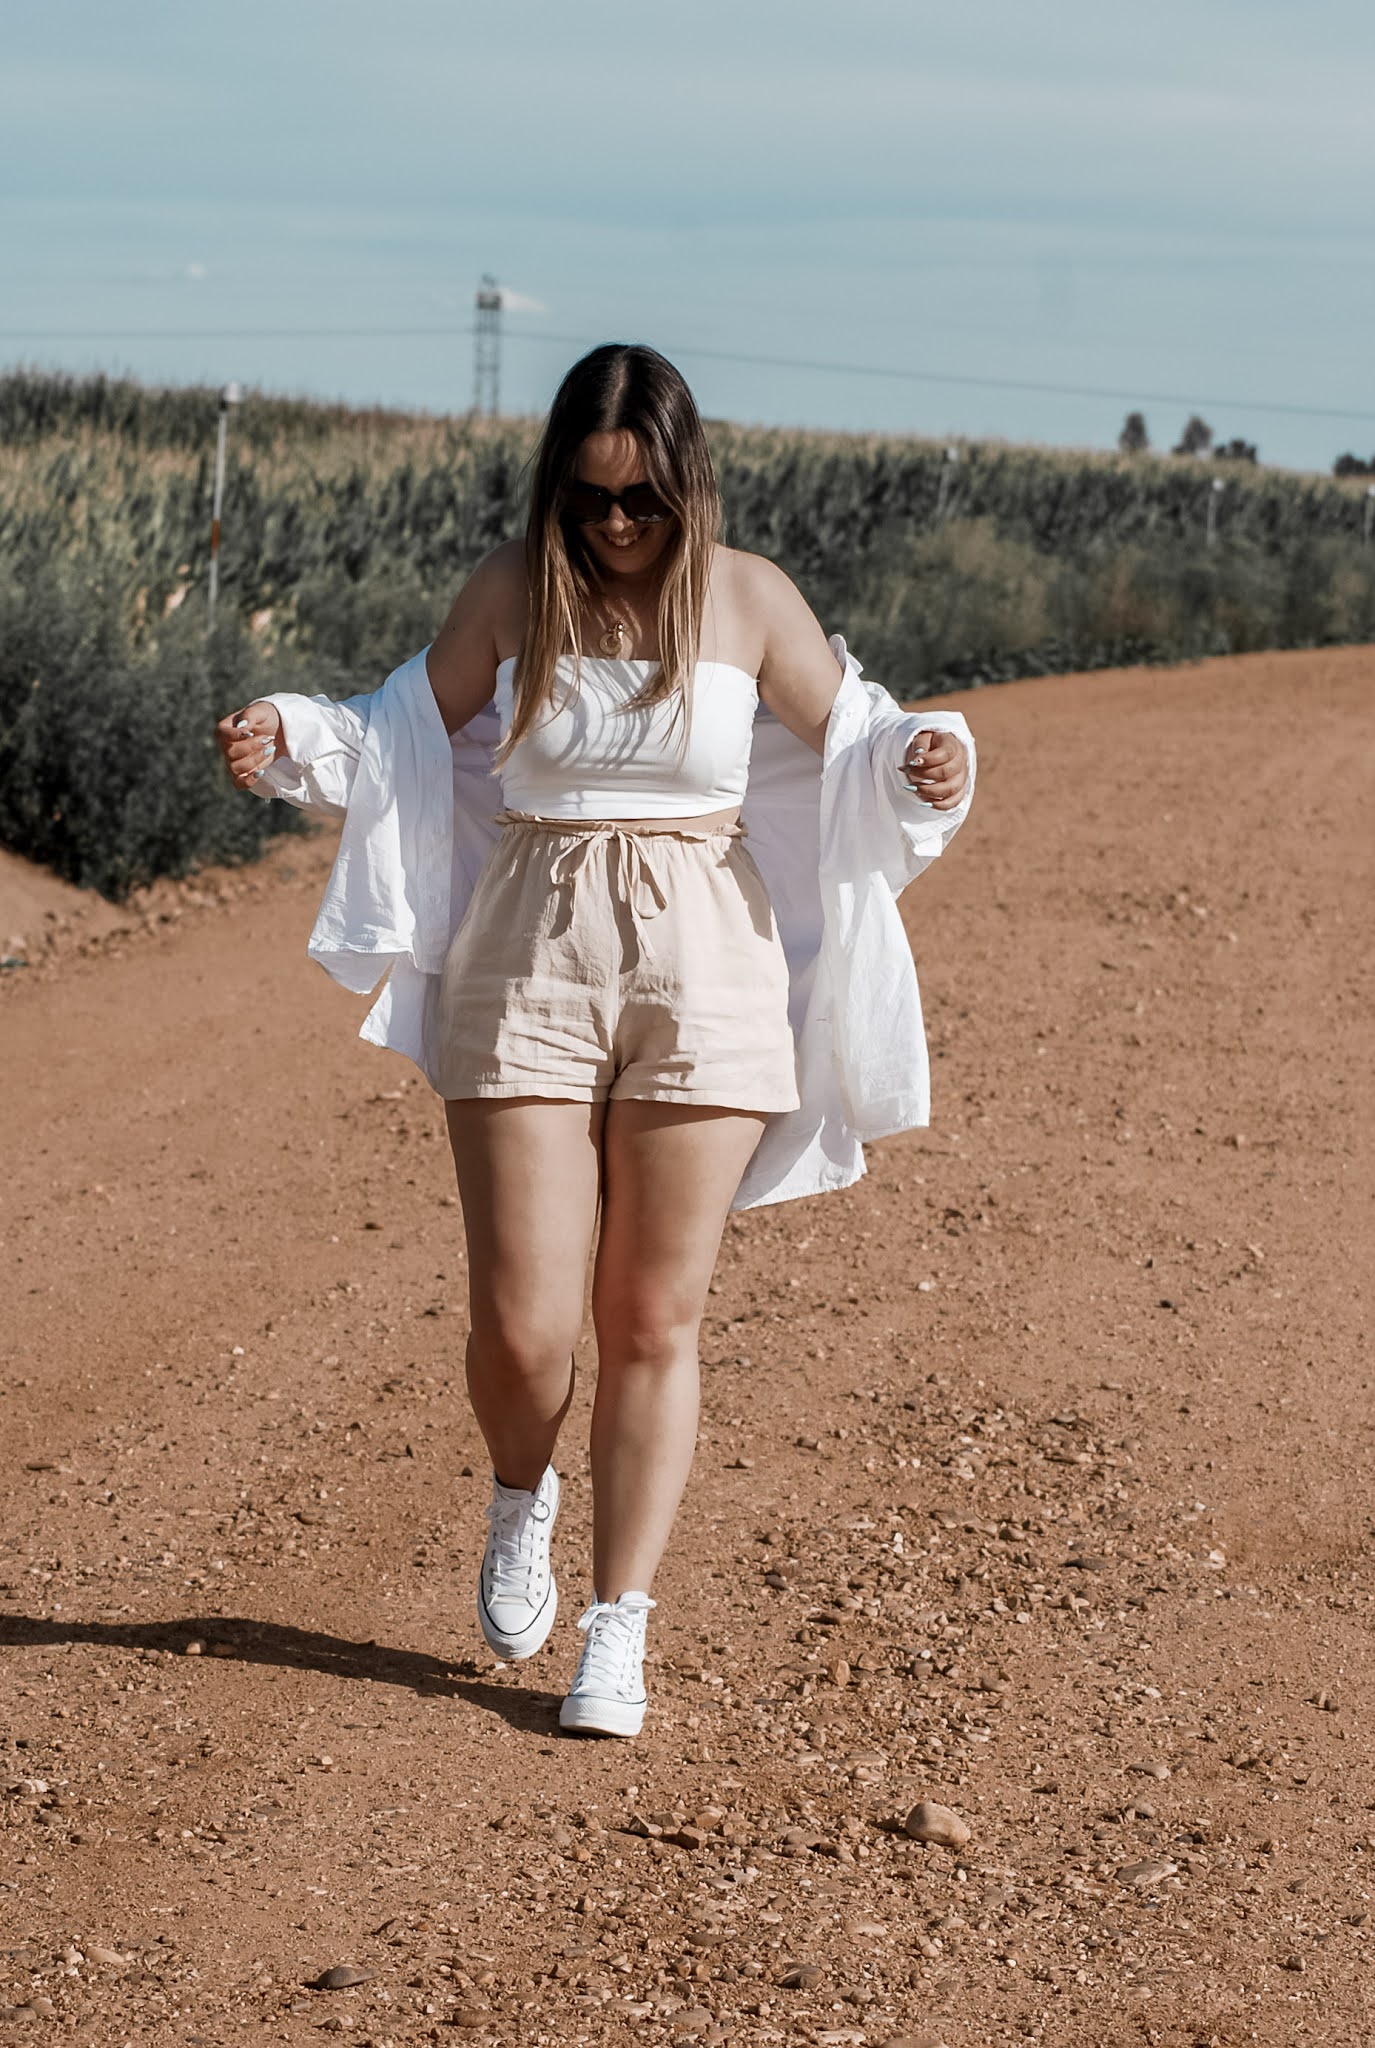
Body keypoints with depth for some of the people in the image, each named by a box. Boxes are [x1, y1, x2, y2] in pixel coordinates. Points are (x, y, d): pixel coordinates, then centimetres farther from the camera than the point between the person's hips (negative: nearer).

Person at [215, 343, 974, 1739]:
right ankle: (521, 1498, 30)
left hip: (705, 975, 0)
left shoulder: (748, 599, 1)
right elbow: (408, 734, 12)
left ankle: (617, 1634, 13)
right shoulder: (512, 590, 2)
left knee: (653, 1323, 3)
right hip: (528, 969, 0)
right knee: (519, 1326, -5)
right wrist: (288, 739, -5)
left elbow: (846, 741, 9)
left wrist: (923, 761, -11)